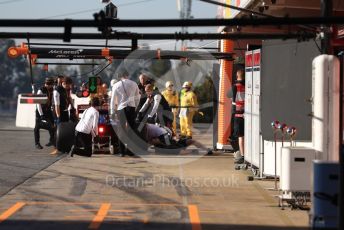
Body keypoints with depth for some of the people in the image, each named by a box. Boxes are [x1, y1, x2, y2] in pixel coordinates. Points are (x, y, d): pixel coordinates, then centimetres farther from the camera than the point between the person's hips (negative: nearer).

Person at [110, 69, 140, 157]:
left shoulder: (116, 85, 1)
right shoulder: (134, 84, 6)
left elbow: (113, 99, 3)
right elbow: (137, 98, 12)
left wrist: (112, 112, 8)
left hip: (121, 109, -1)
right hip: (131, 107, 1)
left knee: (121, 130, 4)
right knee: (132, 129, 5)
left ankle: (122, 151, 1)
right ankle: (131, 150, 3)